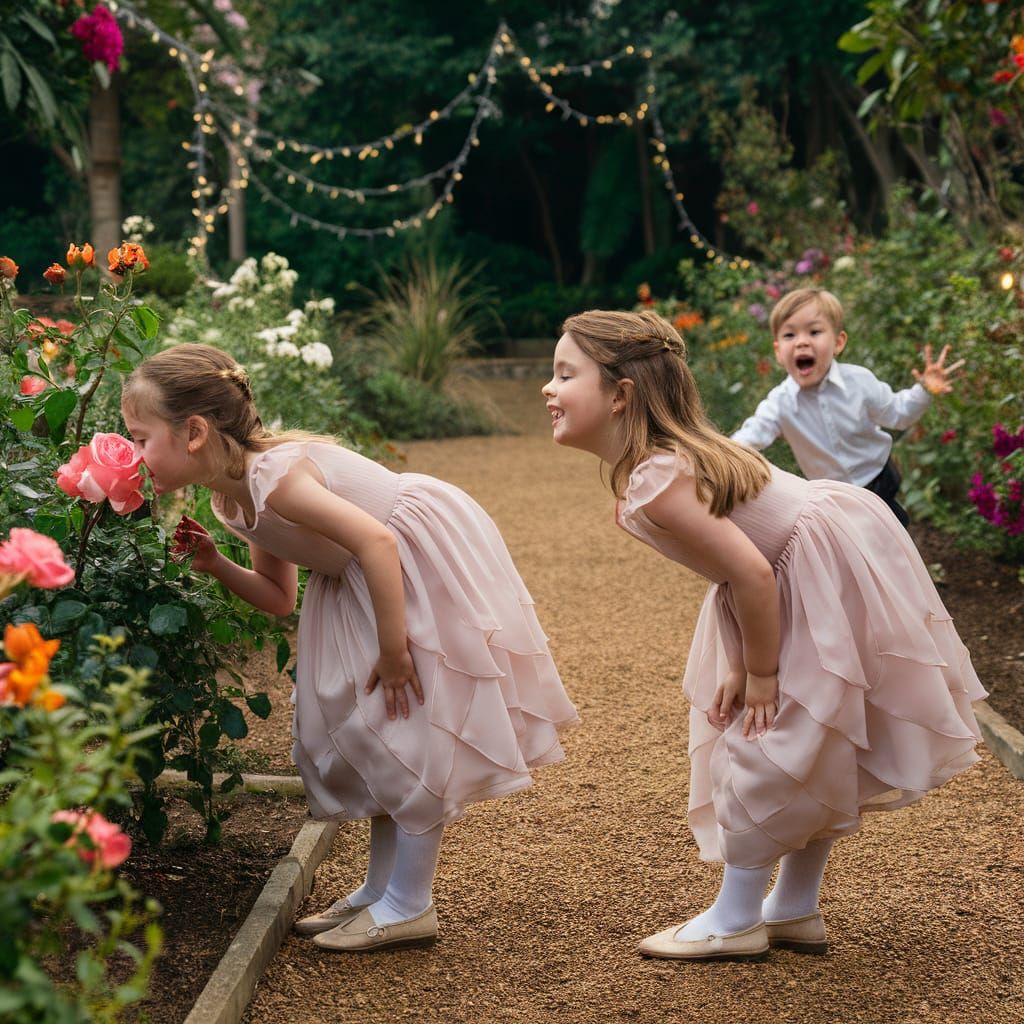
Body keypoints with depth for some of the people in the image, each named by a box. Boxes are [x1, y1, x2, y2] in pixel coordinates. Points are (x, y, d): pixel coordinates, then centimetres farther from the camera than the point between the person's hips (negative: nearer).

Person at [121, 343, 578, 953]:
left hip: (429, 557, -10)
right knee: (366, 726, 13)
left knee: (409, 722, -6)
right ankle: (381, 888, 24)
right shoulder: (235, 501, 2)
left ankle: (410, 906, 5)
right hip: (375, 578, 10)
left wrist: (393, 650, -29)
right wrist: (215, 565, -6)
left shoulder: (274, 478, -28)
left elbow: (376, 542, -33)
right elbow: (279, 597, 9)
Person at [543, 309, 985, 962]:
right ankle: (796, 912, 29)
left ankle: (736, 921, 12)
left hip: (828, 578, -10)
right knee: (813, 750, 17)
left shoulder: (654, 485, -28)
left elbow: (751, 575, -28)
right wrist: (739, 668, 3)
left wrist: (760, 674, -15)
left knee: (773, 741, -1)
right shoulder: (671, 454, 2)